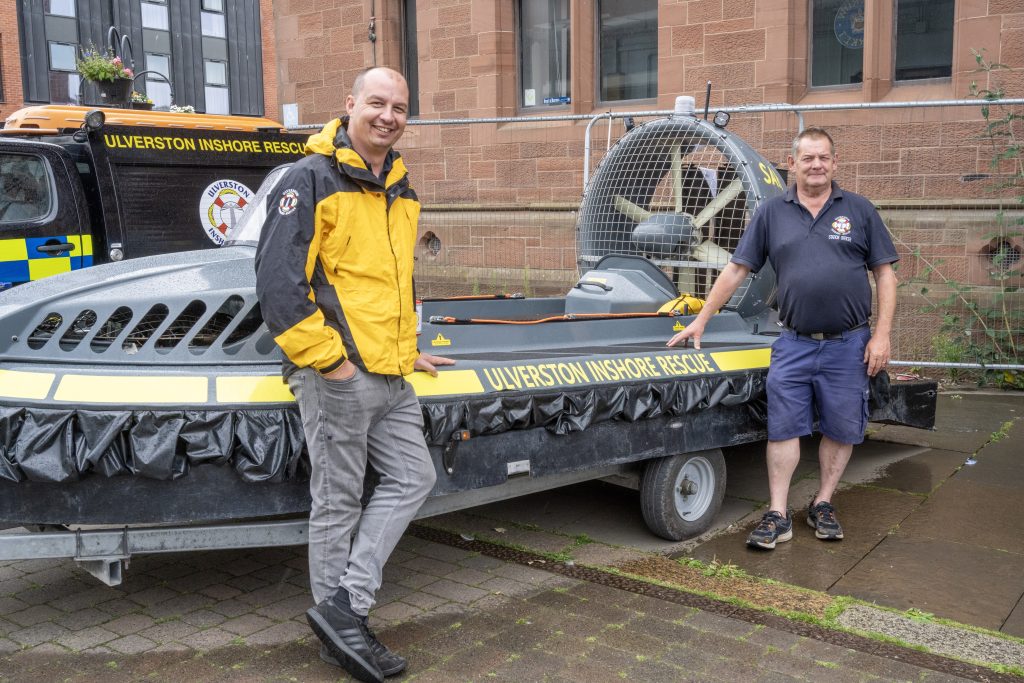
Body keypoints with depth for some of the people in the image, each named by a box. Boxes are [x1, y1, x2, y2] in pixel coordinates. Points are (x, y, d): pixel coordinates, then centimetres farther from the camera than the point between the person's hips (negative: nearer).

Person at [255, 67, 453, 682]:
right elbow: (277, 281, -16)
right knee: (338, 502, 2)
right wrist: (328, 358, -17)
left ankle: (345, 604, 13)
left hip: (391, 377, 8)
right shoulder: (312, 180, -9)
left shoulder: (401, 191, 16)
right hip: (336, 375, -8)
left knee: (413, 478, 8)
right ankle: (339, 615, 17)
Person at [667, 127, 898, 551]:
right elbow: (735, 270, 7)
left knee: (841, 430, 8)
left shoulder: (859, 210, 4)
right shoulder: (772, 213, 6)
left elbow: (884, 274, 4)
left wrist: (882, 335, -4)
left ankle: (822, 505, 25)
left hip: (848, 345, 0)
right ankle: (777, 516, 8)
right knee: (784, 428, 0)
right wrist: (700, 321, 4)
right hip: (794, 344, 0)